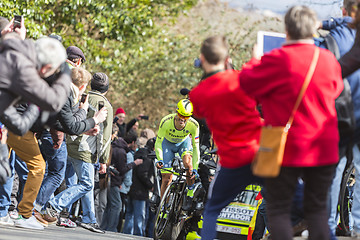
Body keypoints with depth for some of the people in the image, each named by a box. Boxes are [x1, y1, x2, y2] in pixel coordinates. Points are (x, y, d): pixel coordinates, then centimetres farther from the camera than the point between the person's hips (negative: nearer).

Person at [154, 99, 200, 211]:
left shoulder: (193, 125, -33)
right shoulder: (166, 122, -35)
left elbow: (196, 147, -24)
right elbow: (158, 143, -24)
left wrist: (195, 168, -30)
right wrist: (159, 160, -39)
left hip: (184, 142, 0)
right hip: (167, 143, 0)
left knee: (188, 163, -31)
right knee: (166, 178, -6)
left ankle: (190, 197, -14)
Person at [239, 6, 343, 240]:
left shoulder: (277, 60, -15)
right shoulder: (329, 60, 0)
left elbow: (247, 83, -3)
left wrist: (255, 60, 16)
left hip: (286, 150, -4)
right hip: (323, 149, 4)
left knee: (279, 209, 4)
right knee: (317, 209, 13)